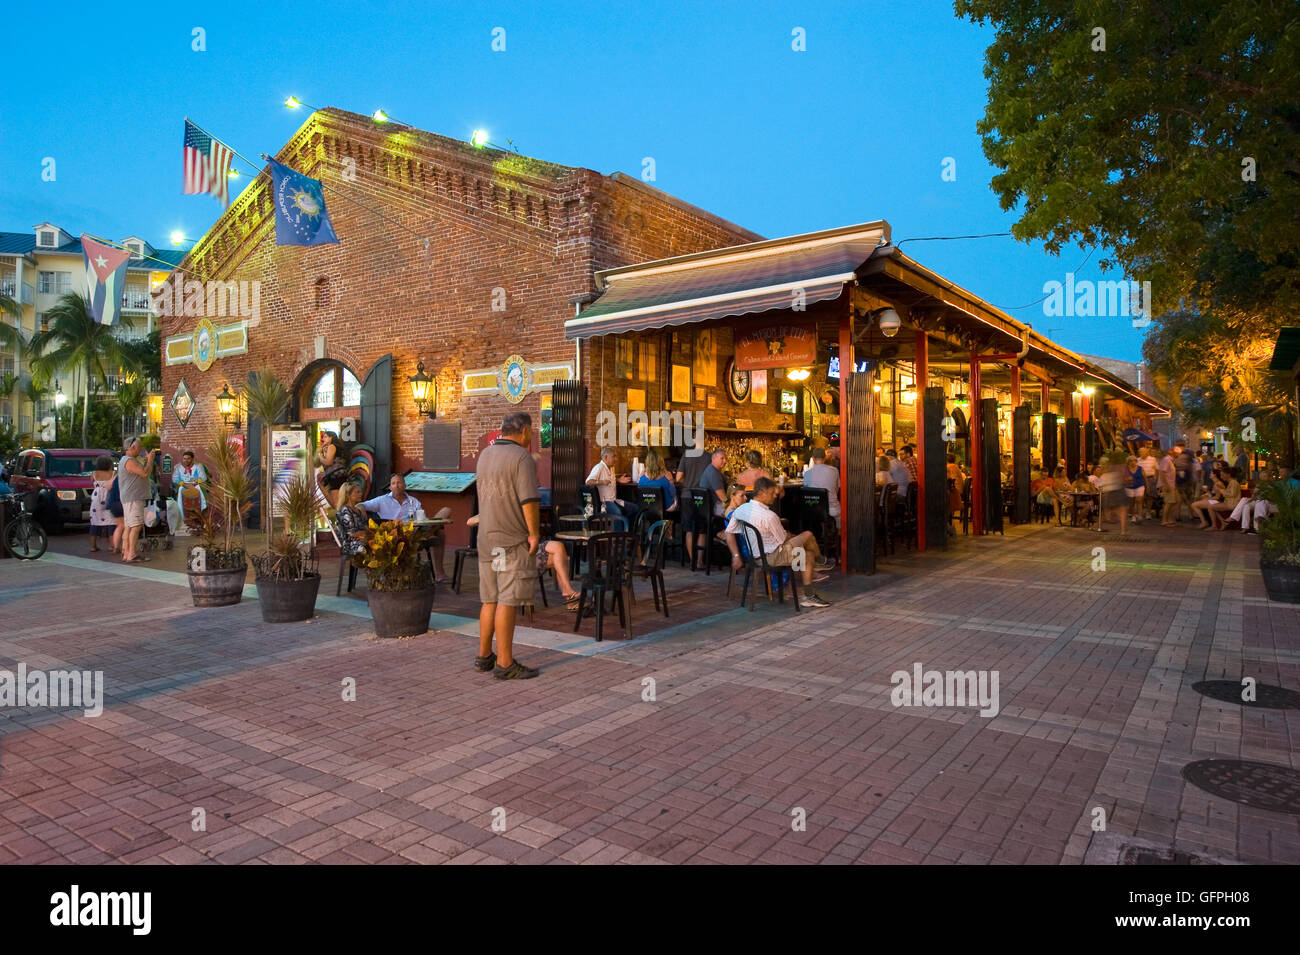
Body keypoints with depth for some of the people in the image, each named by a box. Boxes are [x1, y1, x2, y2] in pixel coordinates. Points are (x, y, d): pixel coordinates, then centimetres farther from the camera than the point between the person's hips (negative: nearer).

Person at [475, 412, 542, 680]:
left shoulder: (485, 454, 12)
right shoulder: (521, 457, -12)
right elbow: (529, 500, -19)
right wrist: (534, 534, -12)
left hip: (486, 539, 8)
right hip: (513, 540, -8)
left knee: (490, 600, 15)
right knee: (508, 601, -4)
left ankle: (484, 656, 24)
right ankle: (505, 664, 1)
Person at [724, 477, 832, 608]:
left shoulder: (741, 509, -4)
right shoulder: (769, 516, -26)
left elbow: (729, 533, 0)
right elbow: (783, 540, -13)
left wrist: (736, 555, 3)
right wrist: (796, 537, 9)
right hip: (773, 557, -9)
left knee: (808, 554, 19)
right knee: (808, 535, 2)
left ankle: (809, 596, 25)